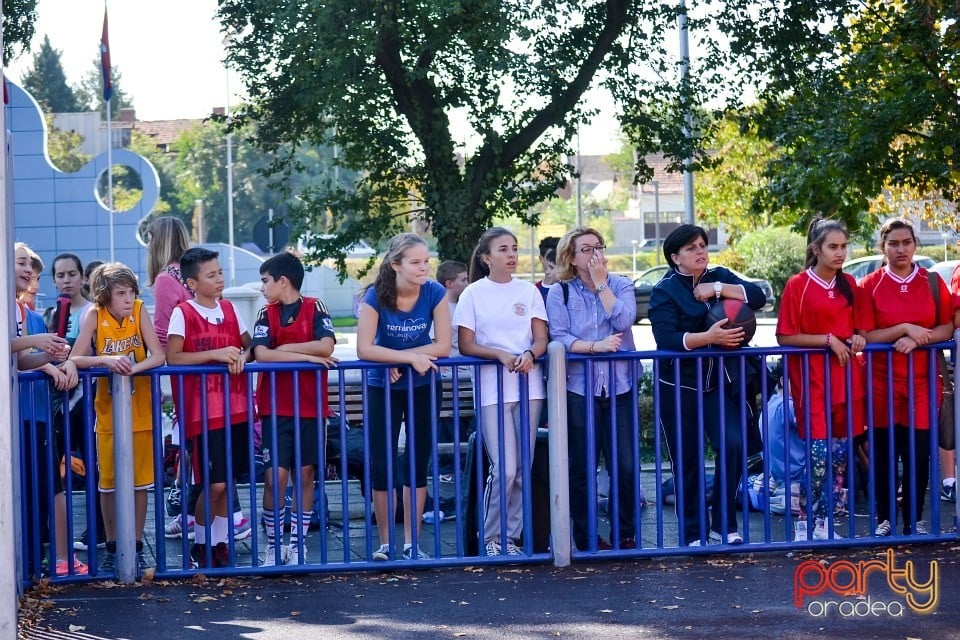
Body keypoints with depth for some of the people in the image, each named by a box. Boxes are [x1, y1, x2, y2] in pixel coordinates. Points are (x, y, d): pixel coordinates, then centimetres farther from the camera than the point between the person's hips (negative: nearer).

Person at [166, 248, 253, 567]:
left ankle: (220, 543, 20)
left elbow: (249, 345, 17)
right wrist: (216, 354, -19)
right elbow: (172, 357, -14)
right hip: (203, 412, -5)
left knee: (227, 483, 8)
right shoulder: (183, 313, -6)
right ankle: (200, 544, 10)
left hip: (235, 409, 5)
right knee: (214, 484, -7)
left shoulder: (229, 309, 10)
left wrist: (242, 356, -6)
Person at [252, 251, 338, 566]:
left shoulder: (314, 308, 0)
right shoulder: (267, 314, 4)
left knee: (305, 475, 5)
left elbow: (326, 346, -15)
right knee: (275, 477, -5)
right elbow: (261, 354, -12)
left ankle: (298, 545, 15)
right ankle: (273, 545, 7)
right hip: (276, 407, 0)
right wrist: (307, 356, -15)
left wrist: (284, 349, -12)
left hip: (310, 407, 0)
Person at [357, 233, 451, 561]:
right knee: (381, 464, -2)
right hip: (382, 388, -1)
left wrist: (397, 359, -21)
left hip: (422, 387, 1)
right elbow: (364, 349, -25)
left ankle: (412, 543, 12)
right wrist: (412, 357, -29)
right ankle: (385, 543, 9)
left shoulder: (435, 293, -15)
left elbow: (443, 347, -18)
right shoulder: (376, 296, -19)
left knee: (417, 463, 5)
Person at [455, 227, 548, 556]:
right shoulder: (474, 293, 1)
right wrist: (500, 354, -17)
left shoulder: (528, 291, 9)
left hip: (529, 387, 3)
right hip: (492, 389, -3)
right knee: (504, 468, -11)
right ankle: (491, 538, 4)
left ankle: (511, 536, 13)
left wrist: (529, 354, -15)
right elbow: (466, 345, -1)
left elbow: (541, 338, 7)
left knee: (523, 468, 3)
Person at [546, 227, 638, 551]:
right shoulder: (560, 293, 4)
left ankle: (624, 534, 11)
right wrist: (595, 346, -18)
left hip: (620, 387, 1)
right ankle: (585, 538, 12)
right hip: (578, 388, -1)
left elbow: (623, 321, -10)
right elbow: (559, 337, -7)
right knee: (582, 468, 3)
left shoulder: (621, 285, 9)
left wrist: (601, 284, -6)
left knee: (625, 465, -1)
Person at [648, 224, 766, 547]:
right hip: (680, 387, -3)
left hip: (722, 383, 3)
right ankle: (692, 532, 14)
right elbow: (666, 339, -20)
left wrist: (719, 288, -17)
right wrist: (708, 337, -30)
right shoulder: (665, 291, -5)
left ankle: (723, 525, -1)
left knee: (733, 445, -14)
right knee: (687, 461, 2)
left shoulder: (720, 277, 7)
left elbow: (757, 297, -7)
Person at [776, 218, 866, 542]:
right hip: (813, 380, -6)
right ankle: (806, 523, -1)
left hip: (847, 378, 6)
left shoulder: (849, 284, 11)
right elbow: (785, 336, -8)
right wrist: (828, 340, -15)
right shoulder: (798, 285, -5)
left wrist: (856, 338, 1)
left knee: (841, 453, 5)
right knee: (819, 453, -12)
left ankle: (825, 522, 14)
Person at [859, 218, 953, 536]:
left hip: (923, 380, 1)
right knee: (885, 452, 2)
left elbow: (947, 328, 2)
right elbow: (866, 336, -6)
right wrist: (905, 328, -19)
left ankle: (915, 519, 11)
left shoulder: (932, 282, 5)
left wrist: (918, 339, -15)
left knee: (919, 452, 1)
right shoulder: (869, 285, -1)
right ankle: (885, 518, 12)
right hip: (883, 381, -1)